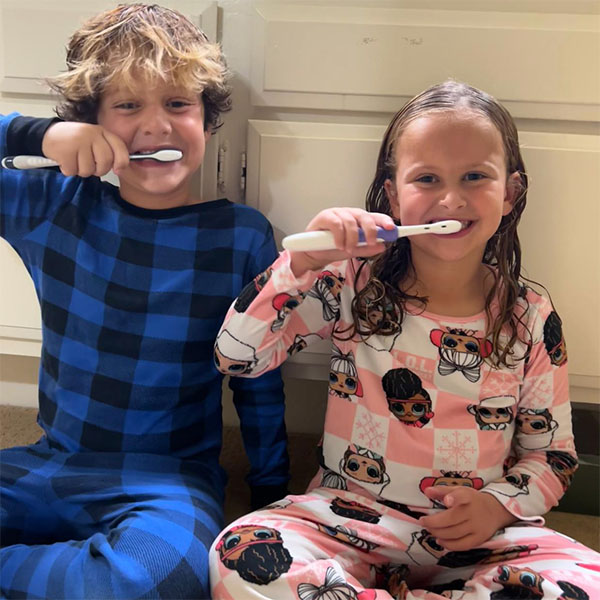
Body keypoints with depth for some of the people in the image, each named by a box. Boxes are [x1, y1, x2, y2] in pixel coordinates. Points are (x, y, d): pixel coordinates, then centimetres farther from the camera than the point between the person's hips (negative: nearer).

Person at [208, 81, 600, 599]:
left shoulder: (532, 319, -1)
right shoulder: (350, 286, -4)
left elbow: (552, 452, 8)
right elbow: (237, 356, -9)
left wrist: (499, 503, -11)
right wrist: (300, 264, -21)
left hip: (478, 536, 2)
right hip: (349, 518, -1)